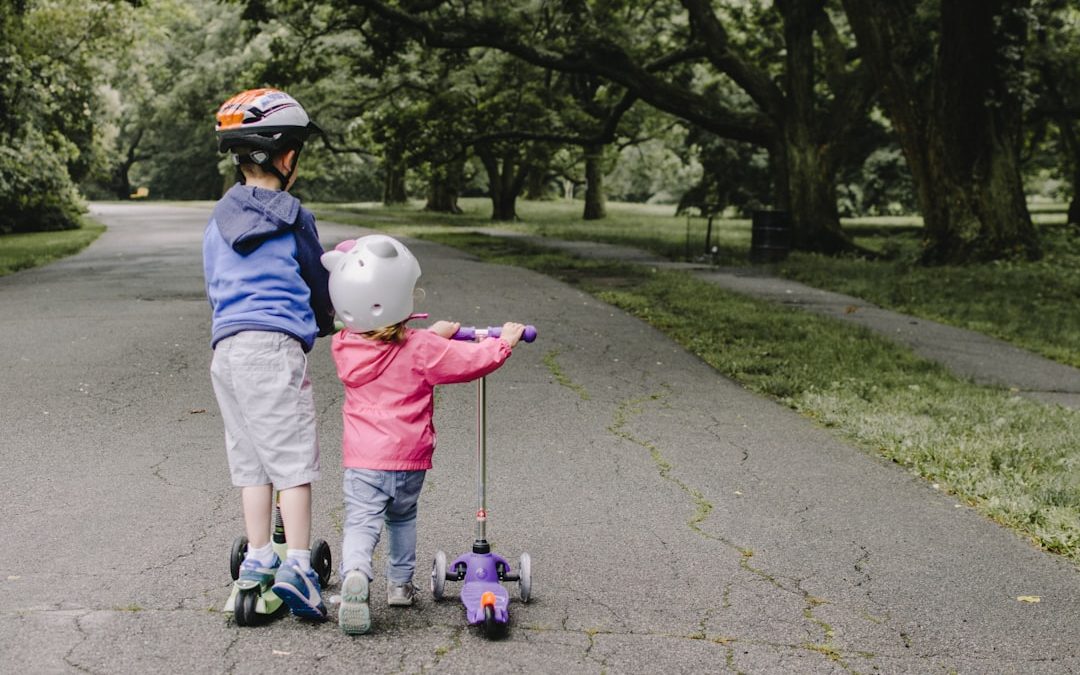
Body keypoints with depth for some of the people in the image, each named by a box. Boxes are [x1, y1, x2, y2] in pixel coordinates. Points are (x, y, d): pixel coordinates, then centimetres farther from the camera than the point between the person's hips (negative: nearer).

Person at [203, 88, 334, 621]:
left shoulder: (218, 221, 14)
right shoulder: (291, 216, -2)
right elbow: (318, 283, 8)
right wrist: (327, 324, 27)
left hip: (224, 347, 6)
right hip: (275, 343, -6)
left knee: (250, 459, 14)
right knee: (293, 459, -4)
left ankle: (257, 559, 18)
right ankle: (297, 566, -9)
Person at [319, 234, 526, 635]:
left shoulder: (344, 347, -1)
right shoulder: (421, 349, -12)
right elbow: (473, 361, -8)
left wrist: (434, 334, 25)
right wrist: (505, 340, 10)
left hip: (363, 457, 0)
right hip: (411, 456, 0)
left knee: (361, 520, -5)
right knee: (402, 517, 21)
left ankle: (355, 574, -31)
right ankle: (400, 583, 30)